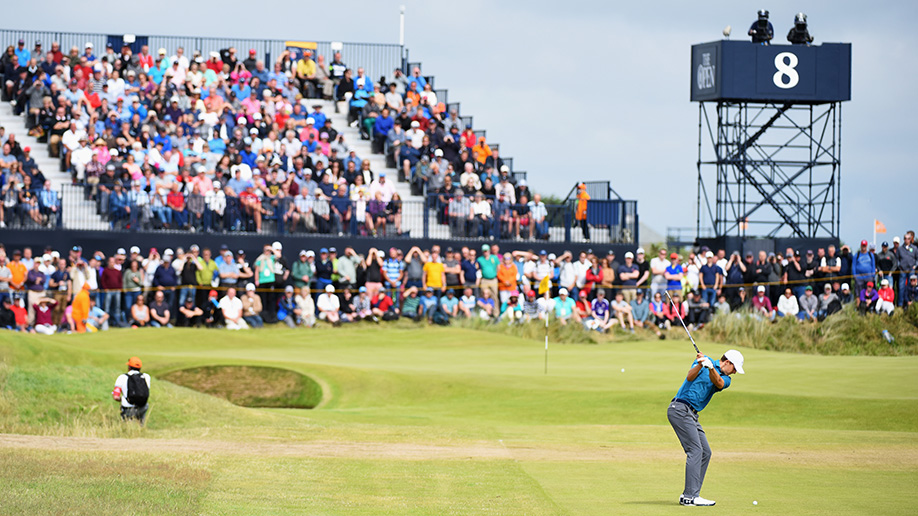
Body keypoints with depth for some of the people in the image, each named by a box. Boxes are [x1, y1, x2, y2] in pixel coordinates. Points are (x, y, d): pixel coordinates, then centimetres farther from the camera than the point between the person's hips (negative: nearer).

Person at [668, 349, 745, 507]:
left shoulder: (725, 379, 12)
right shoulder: (704, 360, -2)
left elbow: (719, 383, -13)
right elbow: (690, 377, -17)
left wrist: (711, 368, -31)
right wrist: (700, 365, -35)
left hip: (691, 414, 8)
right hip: (680, 409, -8)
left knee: (705, 452, 5)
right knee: (695, 450, -15)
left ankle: (688, 495, 7)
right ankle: (690, 496, -19)